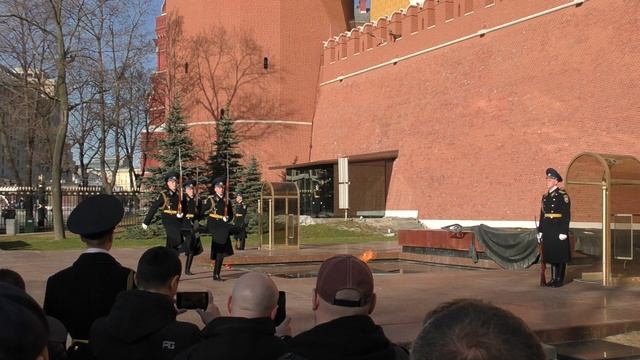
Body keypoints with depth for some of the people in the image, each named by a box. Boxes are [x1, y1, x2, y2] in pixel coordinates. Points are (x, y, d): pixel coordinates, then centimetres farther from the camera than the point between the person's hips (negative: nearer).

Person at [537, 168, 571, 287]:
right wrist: (540, 230, 12)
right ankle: (553, 278, 18)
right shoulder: (545, 196, 13)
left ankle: (559, 279, 8)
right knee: (550, 254, 10)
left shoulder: (562, 195, -8)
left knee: (560, 254, 1)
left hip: (559, 228, -7)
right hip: (548, 230, 7)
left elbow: (566, 215, -12)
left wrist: (563, 232, -17)